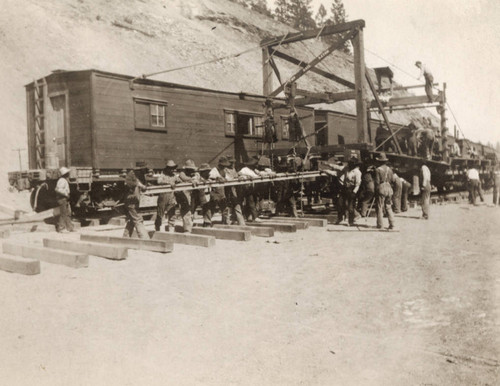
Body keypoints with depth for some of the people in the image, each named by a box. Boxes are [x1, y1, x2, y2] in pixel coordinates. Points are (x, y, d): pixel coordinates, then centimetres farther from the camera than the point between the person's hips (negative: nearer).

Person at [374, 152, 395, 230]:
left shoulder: (378, 169, -8)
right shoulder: (390, 169, 8)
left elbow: (377, 181, -9)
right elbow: (391, 180, 12)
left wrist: (376, 190, -1)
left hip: (381, 189, -5)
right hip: (389, 188, 5)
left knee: (380, 207, 1)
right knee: (388, 207, 11)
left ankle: (379, 224, 2)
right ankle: (391, 224, 7)